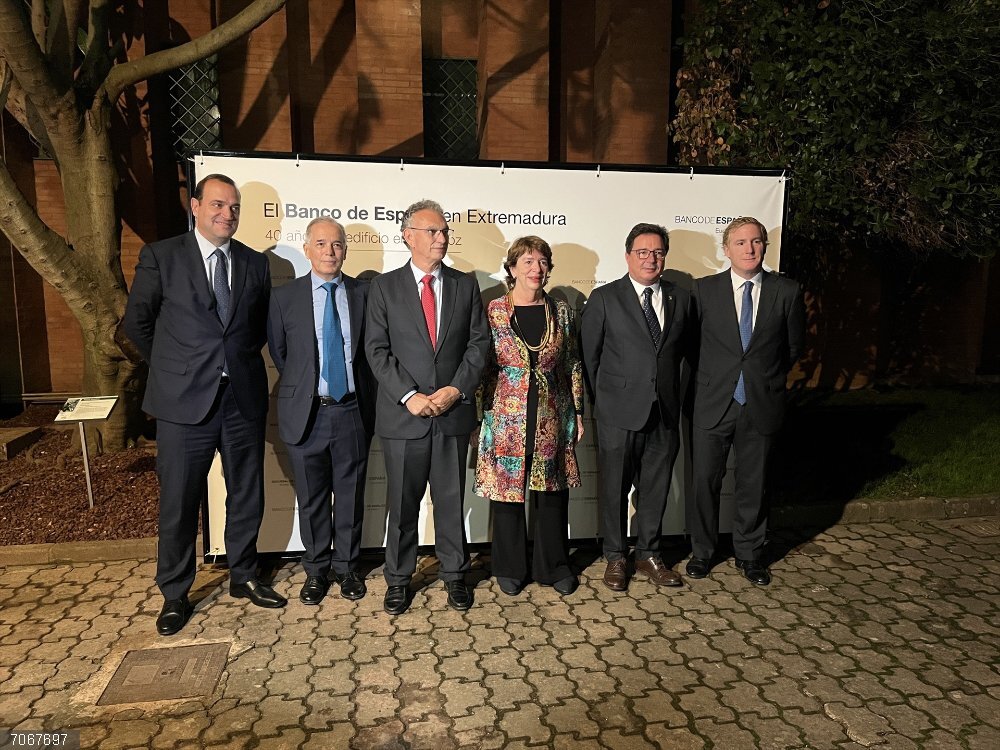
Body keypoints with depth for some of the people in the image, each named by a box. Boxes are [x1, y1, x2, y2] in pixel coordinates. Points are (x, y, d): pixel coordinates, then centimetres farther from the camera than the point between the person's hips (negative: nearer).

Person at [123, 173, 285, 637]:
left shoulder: (255, 263, 7)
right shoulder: (160, 257, -2)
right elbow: (137, 323, 5)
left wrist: (241, 362, 8)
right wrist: (174, 369, 8)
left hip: (244, 399, 3)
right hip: (185, 401, -3)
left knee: (247, 496, 13)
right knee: (179, 503, 7)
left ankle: (243, 577, 33)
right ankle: (174, 595, 26)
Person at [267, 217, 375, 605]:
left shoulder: (363, 293, 1)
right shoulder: (284, 296, 0)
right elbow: (277, 352, 9)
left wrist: (365, 397, 7)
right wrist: (302, 386, 10)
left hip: (352, 412, 0)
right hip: (306, 413, 0)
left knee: (350, 496, 11)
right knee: (311, 498, 12)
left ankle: (348, 567, 29)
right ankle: (316, 570, 29)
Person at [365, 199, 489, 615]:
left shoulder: (465, 285, 8)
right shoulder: (385, 286, 2)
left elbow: (479, 343, 3)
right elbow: (377, 350, -4)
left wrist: (457, 388, -10)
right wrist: (409, 396, -14)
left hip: (453, 411, 1)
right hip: (402, 414, -1)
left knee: (451, 499, 11)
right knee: (402, 503, 10)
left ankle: (454, 574, 28)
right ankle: (398, 578, 26)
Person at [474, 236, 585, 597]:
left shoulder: (561, 311, 5)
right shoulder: (494, 311, -3)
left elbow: (573, 365, 9)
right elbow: (482, 366, -1)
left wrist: (578, 412, 8)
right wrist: (481, 417, -3)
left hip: (552, 419, 2)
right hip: (507, 417, -2)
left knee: (552, 493, 10)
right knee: (507, 490, 8)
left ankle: (554, 566, 29)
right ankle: (510, 568, 27)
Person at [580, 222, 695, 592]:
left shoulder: (681, 298, 7)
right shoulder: (604, 298, -4)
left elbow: (684, 350, 15)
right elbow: (589, 354, 0)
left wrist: (669, 391, 11)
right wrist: (606, 397, 5)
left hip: (665, 412, 3)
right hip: (620, 413, -3)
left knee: (655, 489, 13)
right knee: (614, 489, 8)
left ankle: (648, 555, 30)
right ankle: (615, 557, 25)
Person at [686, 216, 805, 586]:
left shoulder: (787, 291, 0)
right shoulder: (704, 289, -2)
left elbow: (794, 345, 11)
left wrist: (768, 377, 11)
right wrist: (709, 378, 9)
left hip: (761, 404, 1)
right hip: (712, 403, 0)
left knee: (753, 484, 12)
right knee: (704, 481, 7)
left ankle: (749, 553, 31)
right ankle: (702, 550, 26)